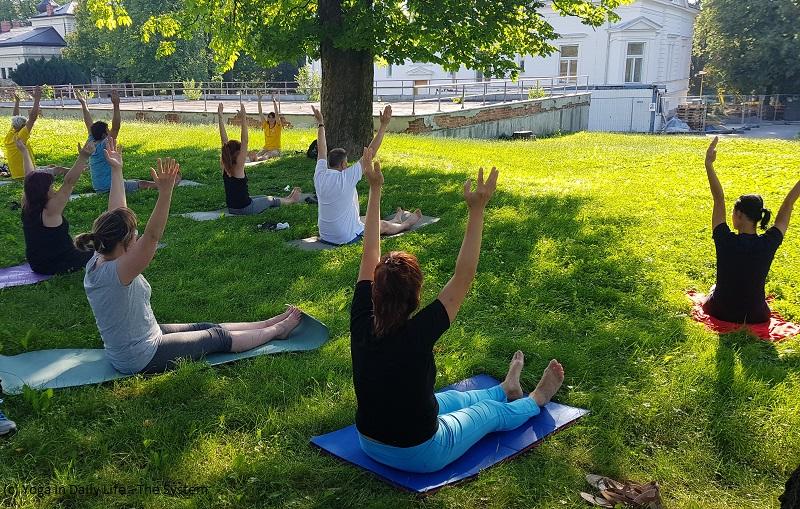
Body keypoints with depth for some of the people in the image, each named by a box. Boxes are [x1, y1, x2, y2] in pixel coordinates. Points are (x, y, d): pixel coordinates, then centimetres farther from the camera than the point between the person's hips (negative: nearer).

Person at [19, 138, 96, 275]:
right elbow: (69, 182, -34)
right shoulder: (49, 211, -25)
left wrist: (25, 151, 20)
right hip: (58, 266, -8)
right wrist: (83, 158, -42)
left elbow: (30, 177, 9)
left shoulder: (27, 206, -5)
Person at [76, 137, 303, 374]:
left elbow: (116, 214, 1)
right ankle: (277, 330, 23)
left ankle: (271, 323, 28)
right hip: (143, 359, -9)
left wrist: (116, 170, 5)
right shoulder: (116, 272, -31)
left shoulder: (97, 261, -6)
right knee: (218, 337, 6)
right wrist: (165, 191, -53)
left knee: (206, 328, 16)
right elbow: (152, 236, -44)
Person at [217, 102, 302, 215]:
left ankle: (287, 199, 52)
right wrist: (243, 119, -32)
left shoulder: (225, 165, -5)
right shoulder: (238, 167, -23)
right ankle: (291, 200, 44)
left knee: (264, 198, 30)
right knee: (271, 200, 19)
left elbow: (224, 140, -4)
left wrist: (220, 117, -4)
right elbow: (244, 142, -29)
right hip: (244, 209, -8)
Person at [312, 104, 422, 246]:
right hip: (347, 238, -7)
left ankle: (396, 221, 57)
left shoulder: (320, 177, -8)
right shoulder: (346, 178, -24)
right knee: (384, 226, 18)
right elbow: (371, 152, -21)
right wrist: (383, 125, -15)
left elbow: (322, 150, 10)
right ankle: (406, 224, 48)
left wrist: (320, 123, 19)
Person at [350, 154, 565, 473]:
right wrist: (477, 210, -28)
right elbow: (463, 278, -29)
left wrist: (375, 190, -6)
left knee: (449, 399, 31)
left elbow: (370, 256, -9)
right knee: (490, 412, 22)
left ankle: (506, 390, 59)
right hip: (418, 456, -5)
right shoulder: (415, 336, -33)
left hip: (369, 444, 5)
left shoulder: (361, 324, -18)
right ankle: (536, 401, 53)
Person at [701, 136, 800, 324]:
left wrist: (708, 164, -18)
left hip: (721, 313, -1)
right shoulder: (768, 244, -17)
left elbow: (719, 200, -18)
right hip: (756, 316, 1)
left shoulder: (725, 241, -23)